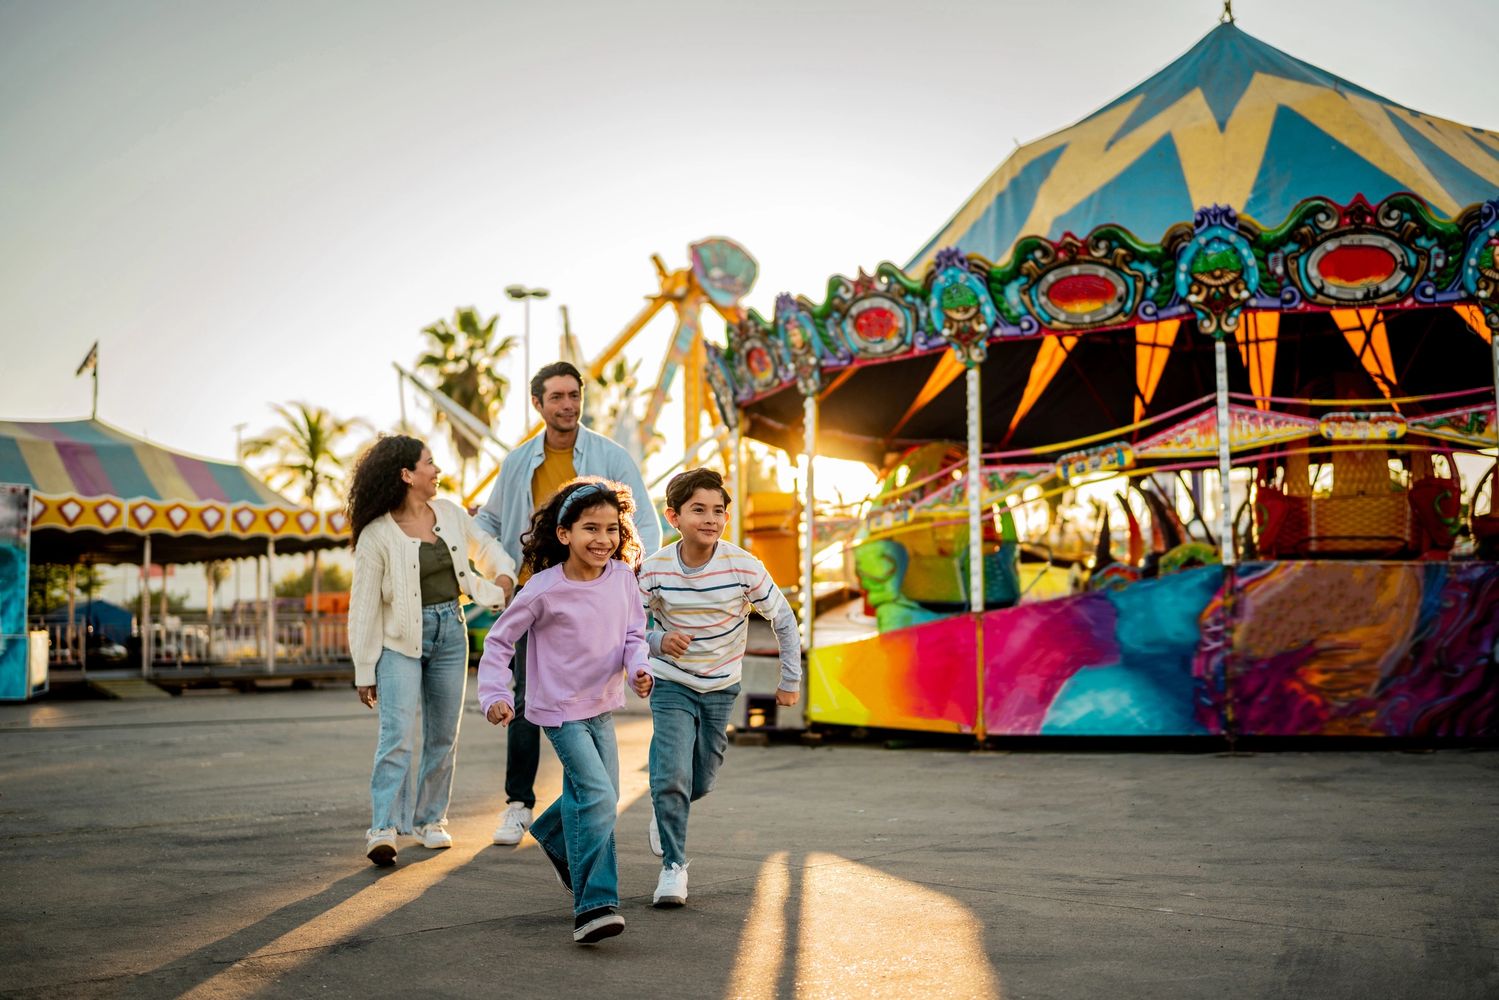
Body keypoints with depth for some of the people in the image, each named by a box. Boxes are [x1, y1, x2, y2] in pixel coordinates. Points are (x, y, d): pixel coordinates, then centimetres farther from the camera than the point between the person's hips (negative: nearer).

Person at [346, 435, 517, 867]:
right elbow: (364, 606, -8)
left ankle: (431, 818, 24)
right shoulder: (377, 535, -11)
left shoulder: (450, 514, 6)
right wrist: (365, 671, -7)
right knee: (398, 733, -16)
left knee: (443, 735, 10)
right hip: (401, 639, -5)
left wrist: (503, 576, 4)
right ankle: (384, 828, -18)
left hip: (450, 634, 5)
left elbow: (485, 546, 25)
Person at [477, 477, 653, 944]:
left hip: (602, 707, 6)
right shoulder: (543, 589, -18)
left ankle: (554, 838, 53)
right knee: (598, 797, -19)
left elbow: (634, 634, 4)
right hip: (561, 710, -6)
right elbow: (499, 641, -8)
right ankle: (593, 906, -15)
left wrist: (639, 669, -15)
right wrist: (493, 695, -16)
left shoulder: (623, 577, -6)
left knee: (594, 797, 21)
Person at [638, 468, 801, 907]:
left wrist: (791, 679, 1)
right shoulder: (654, 569, -16)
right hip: (672, 685, -2)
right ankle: (673, 866, -1)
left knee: (701, 782, 13)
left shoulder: (744, 567, -17)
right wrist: (658, 642, -25)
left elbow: (784, 619, -4)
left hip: (721, 688, 2)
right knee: (673, 777, -16)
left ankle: (665, 806, 47)